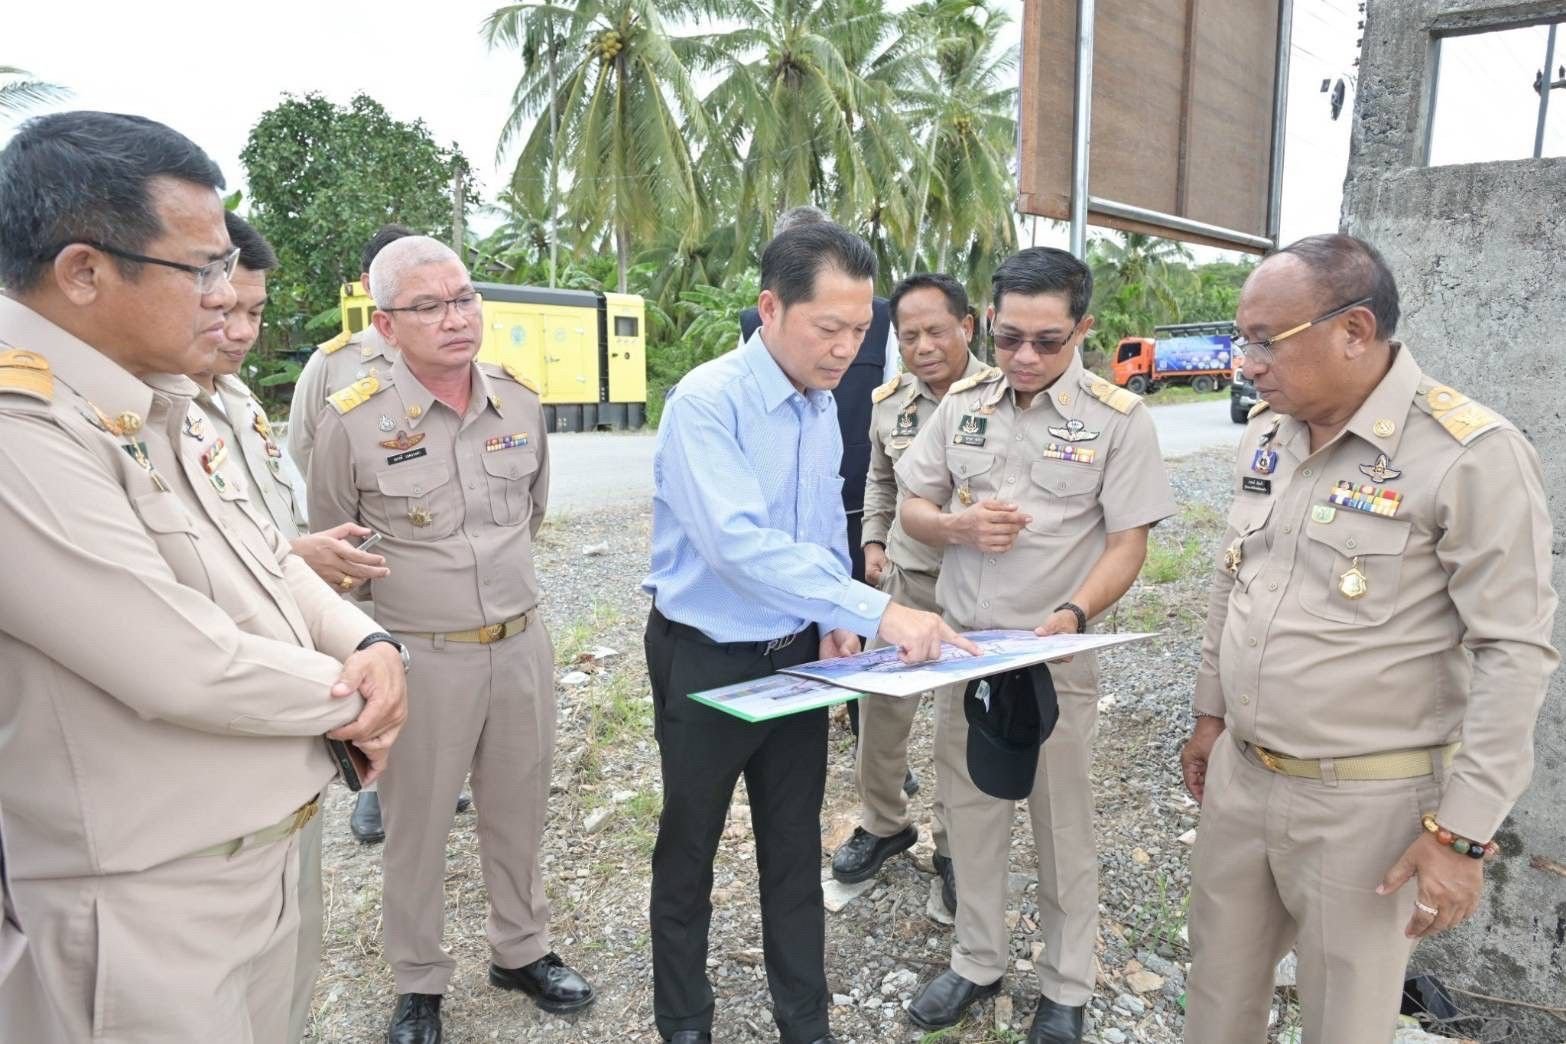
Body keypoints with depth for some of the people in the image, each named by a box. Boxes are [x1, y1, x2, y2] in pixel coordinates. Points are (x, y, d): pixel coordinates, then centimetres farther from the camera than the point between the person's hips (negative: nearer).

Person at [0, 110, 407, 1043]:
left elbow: (272, 565, 12)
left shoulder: (163, 408, 6)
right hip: (154, 905, -8)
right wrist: (351, 696, -11)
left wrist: (371, 645, -7)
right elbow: (186, 670, -28)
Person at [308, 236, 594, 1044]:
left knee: (518, 813, 19)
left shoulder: (521, 403, 1)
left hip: (523, 644, 4)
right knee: (416, 830, 13)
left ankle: (521, 951, 40)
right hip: (421, 658, -4)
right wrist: (391, 617, 6)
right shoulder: (352, 421, -13)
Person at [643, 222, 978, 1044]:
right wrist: (878, 612, -38)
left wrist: (835, 619, -4)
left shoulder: (824, 406, 2)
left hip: (798, 657, 6)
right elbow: (738, 542, -35)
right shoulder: (708, 401, -22)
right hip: (707, 662, -6)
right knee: (689, 852, 14)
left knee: (796, 851, 17)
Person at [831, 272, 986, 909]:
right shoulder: (889, 401, 3)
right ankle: (883, 824, 34)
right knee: (881, 703, 11)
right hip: (905, 575, 4)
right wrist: (873, 542, 10)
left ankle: (953, 844, 31)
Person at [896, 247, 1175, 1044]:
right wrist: (957, 525, -14)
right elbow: (913, 509, 8)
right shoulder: (961, 403, 3)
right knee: (970, 810, 15)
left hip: (1056, 653, -3)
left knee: (1062, 824, 11)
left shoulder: (1118, 418, -9)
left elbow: (1127, 545, -9)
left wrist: (1072, 614, -26)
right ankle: (977, 961, 35)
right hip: (960, 644, 4)